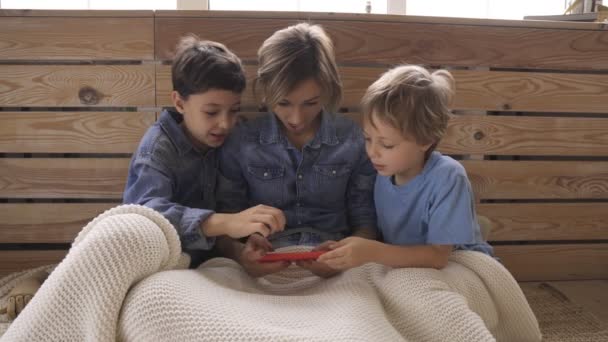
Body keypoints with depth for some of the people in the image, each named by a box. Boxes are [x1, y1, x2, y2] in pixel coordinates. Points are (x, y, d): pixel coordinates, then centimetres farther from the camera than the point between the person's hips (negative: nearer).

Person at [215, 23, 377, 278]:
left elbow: (365, 223, 5)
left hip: (332, 265, 0)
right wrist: (240, 254, -20)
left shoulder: (354, 141, 1)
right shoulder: (240, 143, 1)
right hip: (264, 266, 0)